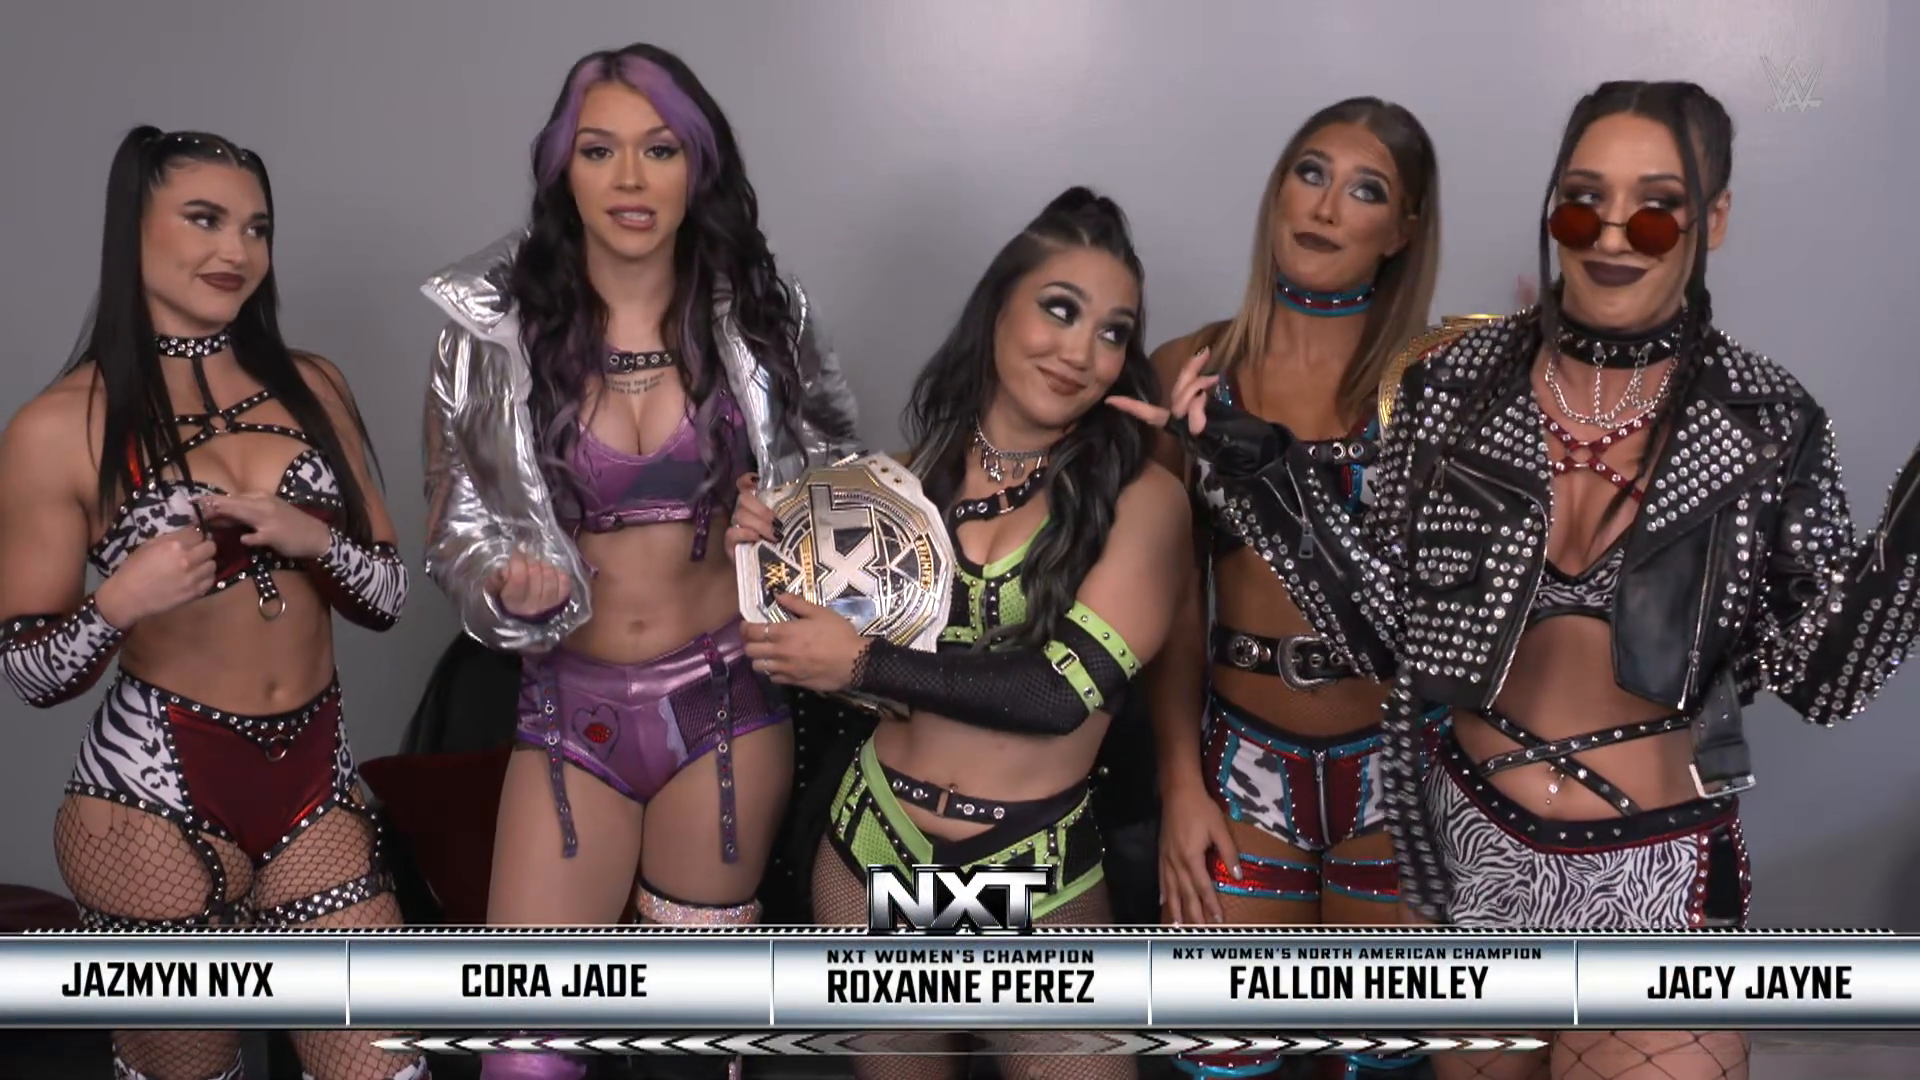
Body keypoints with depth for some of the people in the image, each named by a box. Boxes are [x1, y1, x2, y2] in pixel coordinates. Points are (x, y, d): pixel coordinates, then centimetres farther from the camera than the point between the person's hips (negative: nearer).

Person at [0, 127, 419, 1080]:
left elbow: (388, 597, 6)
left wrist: (311, 537, -13)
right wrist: (120, 603, -24)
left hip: (316, 783, 4)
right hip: (155, 795, -3)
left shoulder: (310, 387, 5)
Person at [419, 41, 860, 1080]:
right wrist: (505, 578, -19)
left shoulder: (756, 316, -3)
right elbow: (451, 525, 3)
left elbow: (823, 489, 12)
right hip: (572, 710, 0)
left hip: (726, 698, 1)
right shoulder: (494, 330, -7)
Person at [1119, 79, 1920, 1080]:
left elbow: (1821, 672, -7)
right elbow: (1391, 628, -5)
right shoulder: (1455, 384, -6)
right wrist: (1270, 472, -14)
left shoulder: (1768, 420, -7)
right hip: (1470, 848, 2)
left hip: (1661, 877, -1)